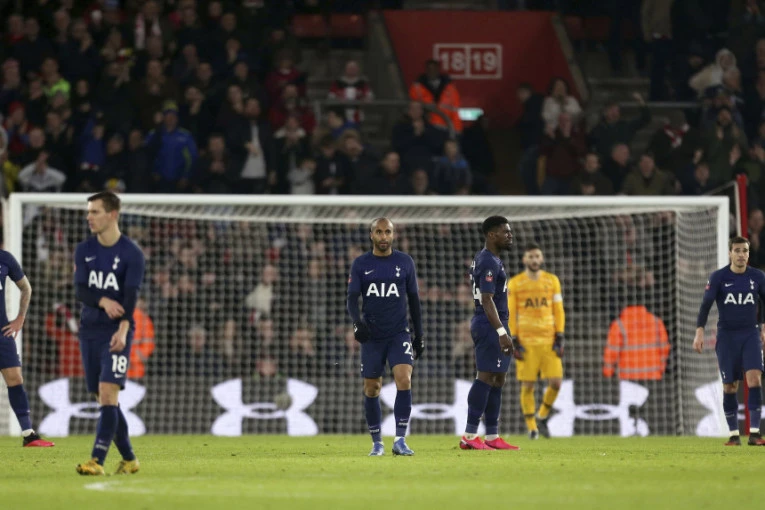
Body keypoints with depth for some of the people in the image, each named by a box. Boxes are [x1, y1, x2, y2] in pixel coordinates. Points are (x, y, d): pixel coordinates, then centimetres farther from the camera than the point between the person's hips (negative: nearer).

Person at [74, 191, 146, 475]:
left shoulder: (132, 254, -5)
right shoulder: (84, 250, 9)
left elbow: (130, 296, -15)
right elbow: (80, 291, -1)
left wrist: (122, 330, -30)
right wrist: (103, 301, -22)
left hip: (116, 333, -5)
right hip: (89, 331, 5)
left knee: (108, 395, -16)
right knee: (104, 400, 7)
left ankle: (97, 461, -22)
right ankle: (129, 459, 18)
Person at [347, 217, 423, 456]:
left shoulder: (405, 262, 4)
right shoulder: (360, 264, 2)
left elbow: (414, 300, 10)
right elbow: (352, 299, -3)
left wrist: (419, 335, 9)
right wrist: (357, 322, -23)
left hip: (399, 333, -1)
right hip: (372, 336, 1)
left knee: (404, 379, -19)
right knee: (371, 389, 4)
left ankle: (400, 440, -17)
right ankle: (377, 443, 17)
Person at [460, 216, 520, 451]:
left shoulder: (484, 259, 18)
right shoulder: (489, 263, -15)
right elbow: (487, 300, -23)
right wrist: (502, 332, -27)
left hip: (487, 325, 11)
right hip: (490, 325, -11)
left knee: (497, 380, 11)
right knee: (486, 378, -10)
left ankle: (492, 437, 13)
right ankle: (470, 436, -10)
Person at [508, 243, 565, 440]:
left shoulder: (552, 281, 9)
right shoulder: (514, 283, 3)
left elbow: (558, 311, 10)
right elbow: (510, 314, 2)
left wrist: (560, 337, 2)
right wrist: (513, 340, -5)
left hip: (549, 341, 2)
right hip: (526, 341, -2)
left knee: (556, 382, -6)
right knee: (527, 385, -3)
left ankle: (542, 417, 17)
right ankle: (532, 427, 8)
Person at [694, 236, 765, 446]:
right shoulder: (718, 277, -4)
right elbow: (706, 304, -8)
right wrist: (699, 332, -18)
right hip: (726, 335, -1)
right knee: (730, 386, 0)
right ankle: (734, 434, 12)